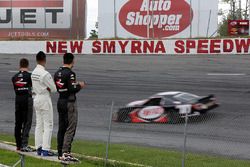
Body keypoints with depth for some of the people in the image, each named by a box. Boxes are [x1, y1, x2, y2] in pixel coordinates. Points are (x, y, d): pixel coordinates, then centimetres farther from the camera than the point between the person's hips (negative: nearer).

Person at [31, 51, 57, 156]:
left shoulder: (33, 73, 5)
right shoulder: (45, 74, -19)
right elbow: (54, 89, -14)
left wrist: (46, 88, 4)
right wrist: (49, 88, 5)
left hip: (36, 98, 8)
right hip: (45, 99, -8)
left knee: (39, 125, 12)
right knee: (48, 125, -4)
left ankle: (39, 148, 13)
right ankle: (45, 149, -7)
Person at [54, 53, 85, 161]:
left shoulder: (57, 73, 10)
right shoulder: (70, 74, -16)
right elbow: (73, 89, -21)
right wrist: (80, 85, -1)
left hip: (60, 102, 8)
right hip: (69, 102, -8)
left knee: (61, 128, 12)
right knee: (70, 128, -7)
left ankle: (60, 153, 15)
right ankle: (66, 153, -13)